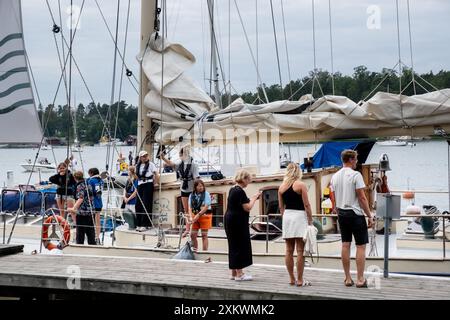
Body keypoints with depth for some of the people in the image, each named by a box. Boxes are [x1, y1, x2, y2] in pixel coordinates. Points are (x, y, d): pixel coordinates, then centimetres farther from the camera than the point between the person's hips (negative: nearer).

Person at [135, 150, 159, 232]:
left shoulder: (151, 164, -2)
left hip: (148, 185, -5)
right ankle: (139, 224, 10)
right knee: (138, 204, 2)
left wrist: (154, 183, -5)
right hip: (140, 185, 5)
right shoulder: (138, 166, 12)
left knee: (146, 204, -8)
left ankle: (145, 225, -7)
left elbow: (156, 175, -4)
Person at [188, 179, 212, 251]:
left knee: (204, 235, -2)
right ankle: (194, 251, 14)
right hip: (195, 217, 4)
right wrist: (191, 217, -14)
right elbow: (190, 207, 1)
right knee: (193, 235, 2)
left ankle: (205, 251, 2)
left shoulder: (206, 194, -7)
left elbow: (206, 207, -13)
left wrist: (198, 215, -19)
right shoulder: (192, 195, 4)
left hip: (205, 216, -4)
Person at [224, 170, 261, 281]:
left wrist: (252, 198, 12)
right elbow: (247, 208, -18)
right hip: (238, 221, -10)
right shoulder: (240, 192, -17)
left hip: (229, 219, 10)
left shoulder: (232, 190, 13)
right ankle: (239, 274, -1)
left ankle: (234, 272, 19)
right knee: (241, 246, -3)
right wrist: (254, 198, -4)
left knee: (233, 246, 13)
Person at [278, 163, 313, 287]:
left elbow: (281, 207, 12)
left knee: (289, 250, 8)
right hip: (299, 216, -5)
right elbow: (306, 205, -9)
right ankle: (300, 280, -2)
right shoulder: (301, 185, -6)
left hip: (287, 216, 5)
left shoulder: (281, 187, 9)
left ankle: (292, 279, 13)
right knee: (300, 250, -3)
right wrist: (310, 221, -5)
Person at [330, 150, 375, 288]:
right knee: (361, 246, -1)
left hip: (342, 214, 7)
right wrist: (370, 216, -8)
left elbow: (333, 198, 11)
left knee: (345, 245, 9)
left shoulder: (335, 176, 8)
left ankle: (348, 278, 12)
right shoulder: (355, 175, -12)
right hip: (355, 214, -7)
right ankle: (360, 279, -1)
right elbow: (362, 198, -14)